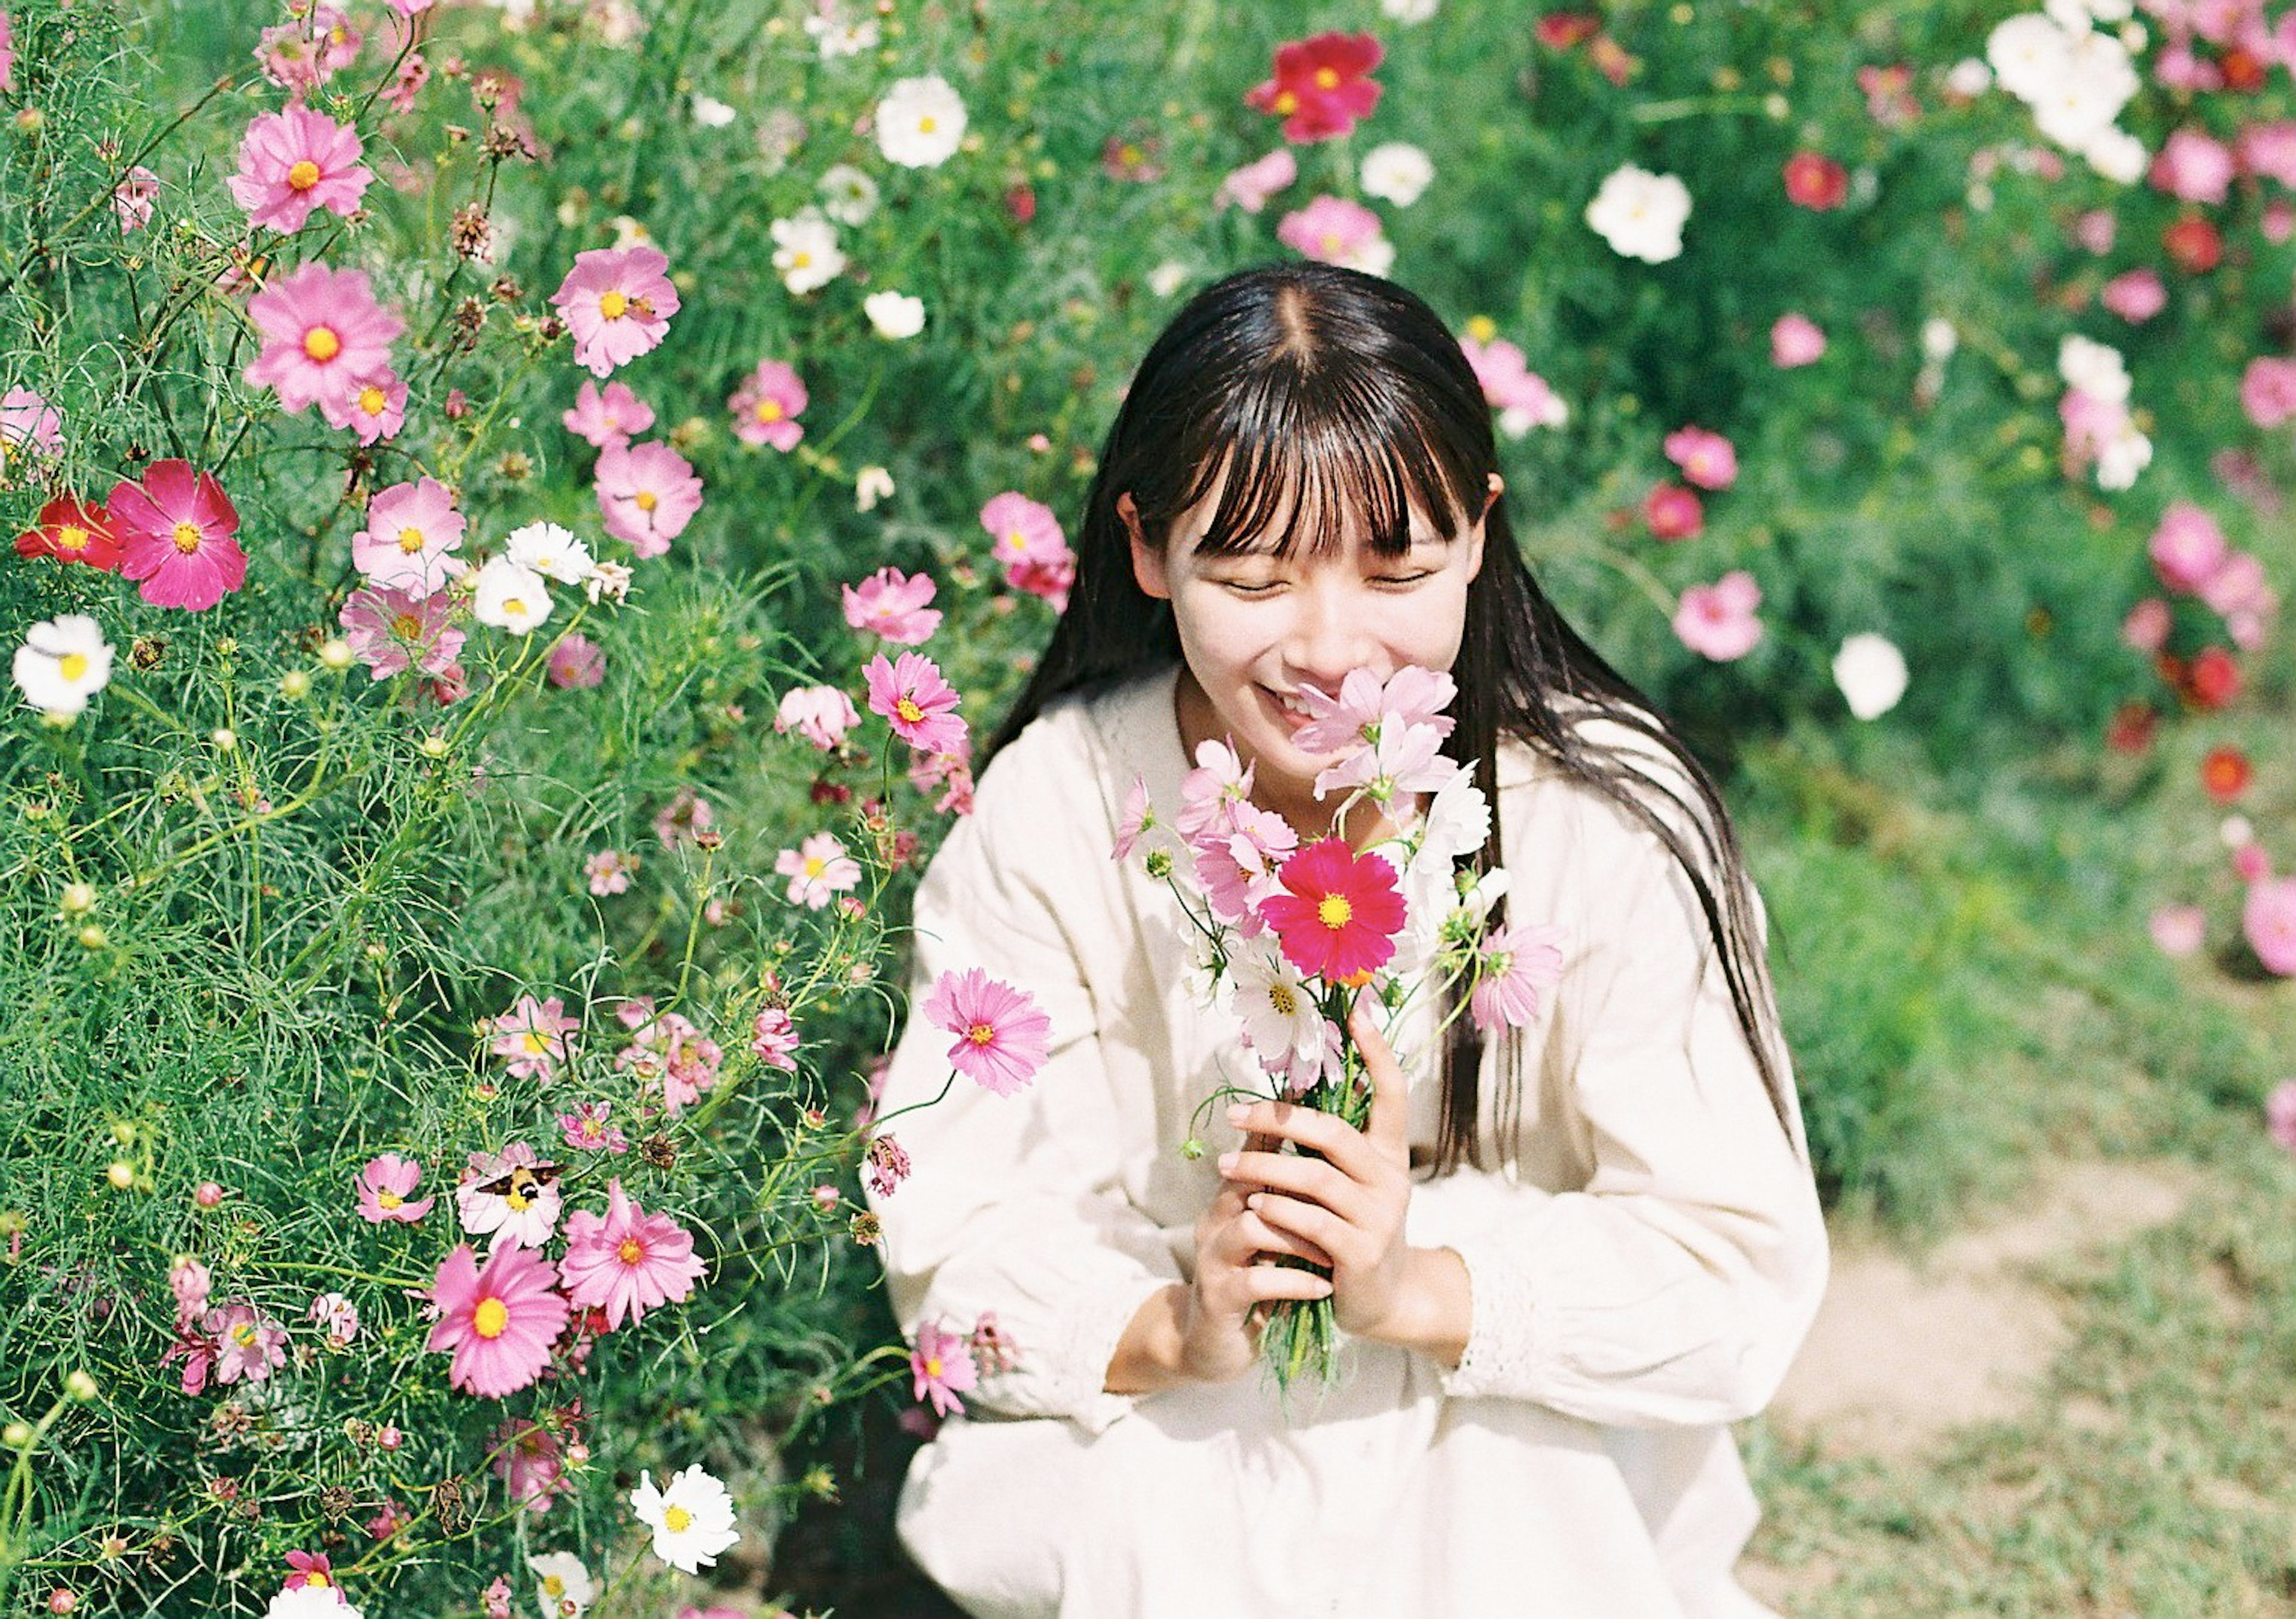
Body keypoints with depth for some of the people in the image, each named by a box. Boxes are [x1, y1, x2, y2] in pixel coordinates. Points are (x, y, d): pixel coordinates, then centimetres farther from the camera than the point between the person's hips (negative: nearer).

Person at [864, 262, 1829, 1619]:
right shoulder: (1056, 810, -13)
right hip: (1167, 1446, 1)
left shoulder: (1611, 829, -18)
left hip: (1533, 1483, 0)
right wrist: (1173, 1331, -32)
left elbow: (1741, 1275, -18)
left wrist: (1413, 1290, -32)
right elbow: (958, 1237, -12)